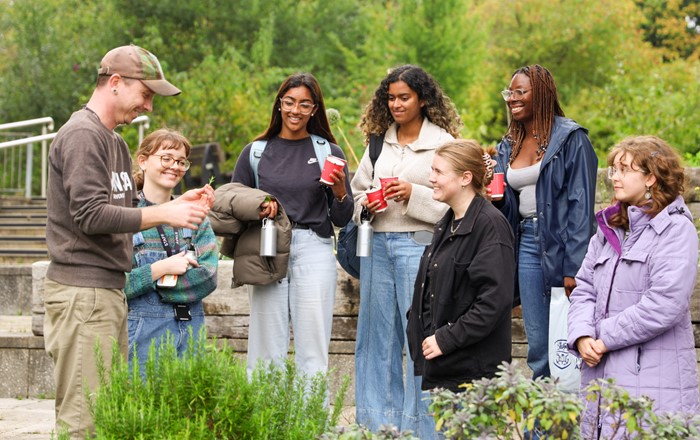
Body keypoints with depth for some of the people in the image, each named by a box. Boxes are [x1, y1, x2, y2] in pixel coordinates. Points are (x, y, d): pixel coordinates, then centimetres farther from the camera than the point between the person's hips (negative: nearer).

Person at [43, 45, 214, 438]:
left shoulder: (114, 141, 20)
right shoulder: (83, 135, -10)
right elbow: (91, 216, -19)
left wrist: (178, 204, 6)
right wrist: (164, 214, -15)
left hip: (111, 289, 10)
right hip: (83, 291, -10)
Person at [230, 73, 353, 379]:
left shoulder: (329, 153, 8)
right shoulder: (255, 153, 10)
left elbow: (342, 220, 9)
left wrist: (340, 192, -11)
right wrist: (256, 207, -7)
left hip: (314, 252, -1)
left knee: (313, 354, -4)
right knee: (266, 353, 0)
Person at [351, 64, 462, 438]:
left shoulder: (443, 143, -3)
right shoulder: (379, 142, 13)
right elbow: (358, 190, 20)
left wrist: (415, 195, -17)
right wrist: (366, 204, -1)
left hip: (418, 244, -6)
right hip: (377, 243, 6)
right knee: (377, 336, 9)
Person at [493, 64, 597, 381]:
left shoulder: (571, 138, -6)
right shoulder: (508, 146, 15)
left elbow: (581, 204, -11)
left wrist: (574, 267, -17)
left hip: (561, 244, -6)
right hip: (526, 243, 6)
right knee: (538, 345, 7)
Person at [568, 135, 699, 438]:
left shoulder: (675, 229, -6)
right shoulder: (609, 228, 18)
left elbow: (665, 303, -17)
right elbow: (584, 289, 14)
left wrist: (606, 338, -12)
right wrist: (582, 336, -6)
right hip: (600, 374, 7)